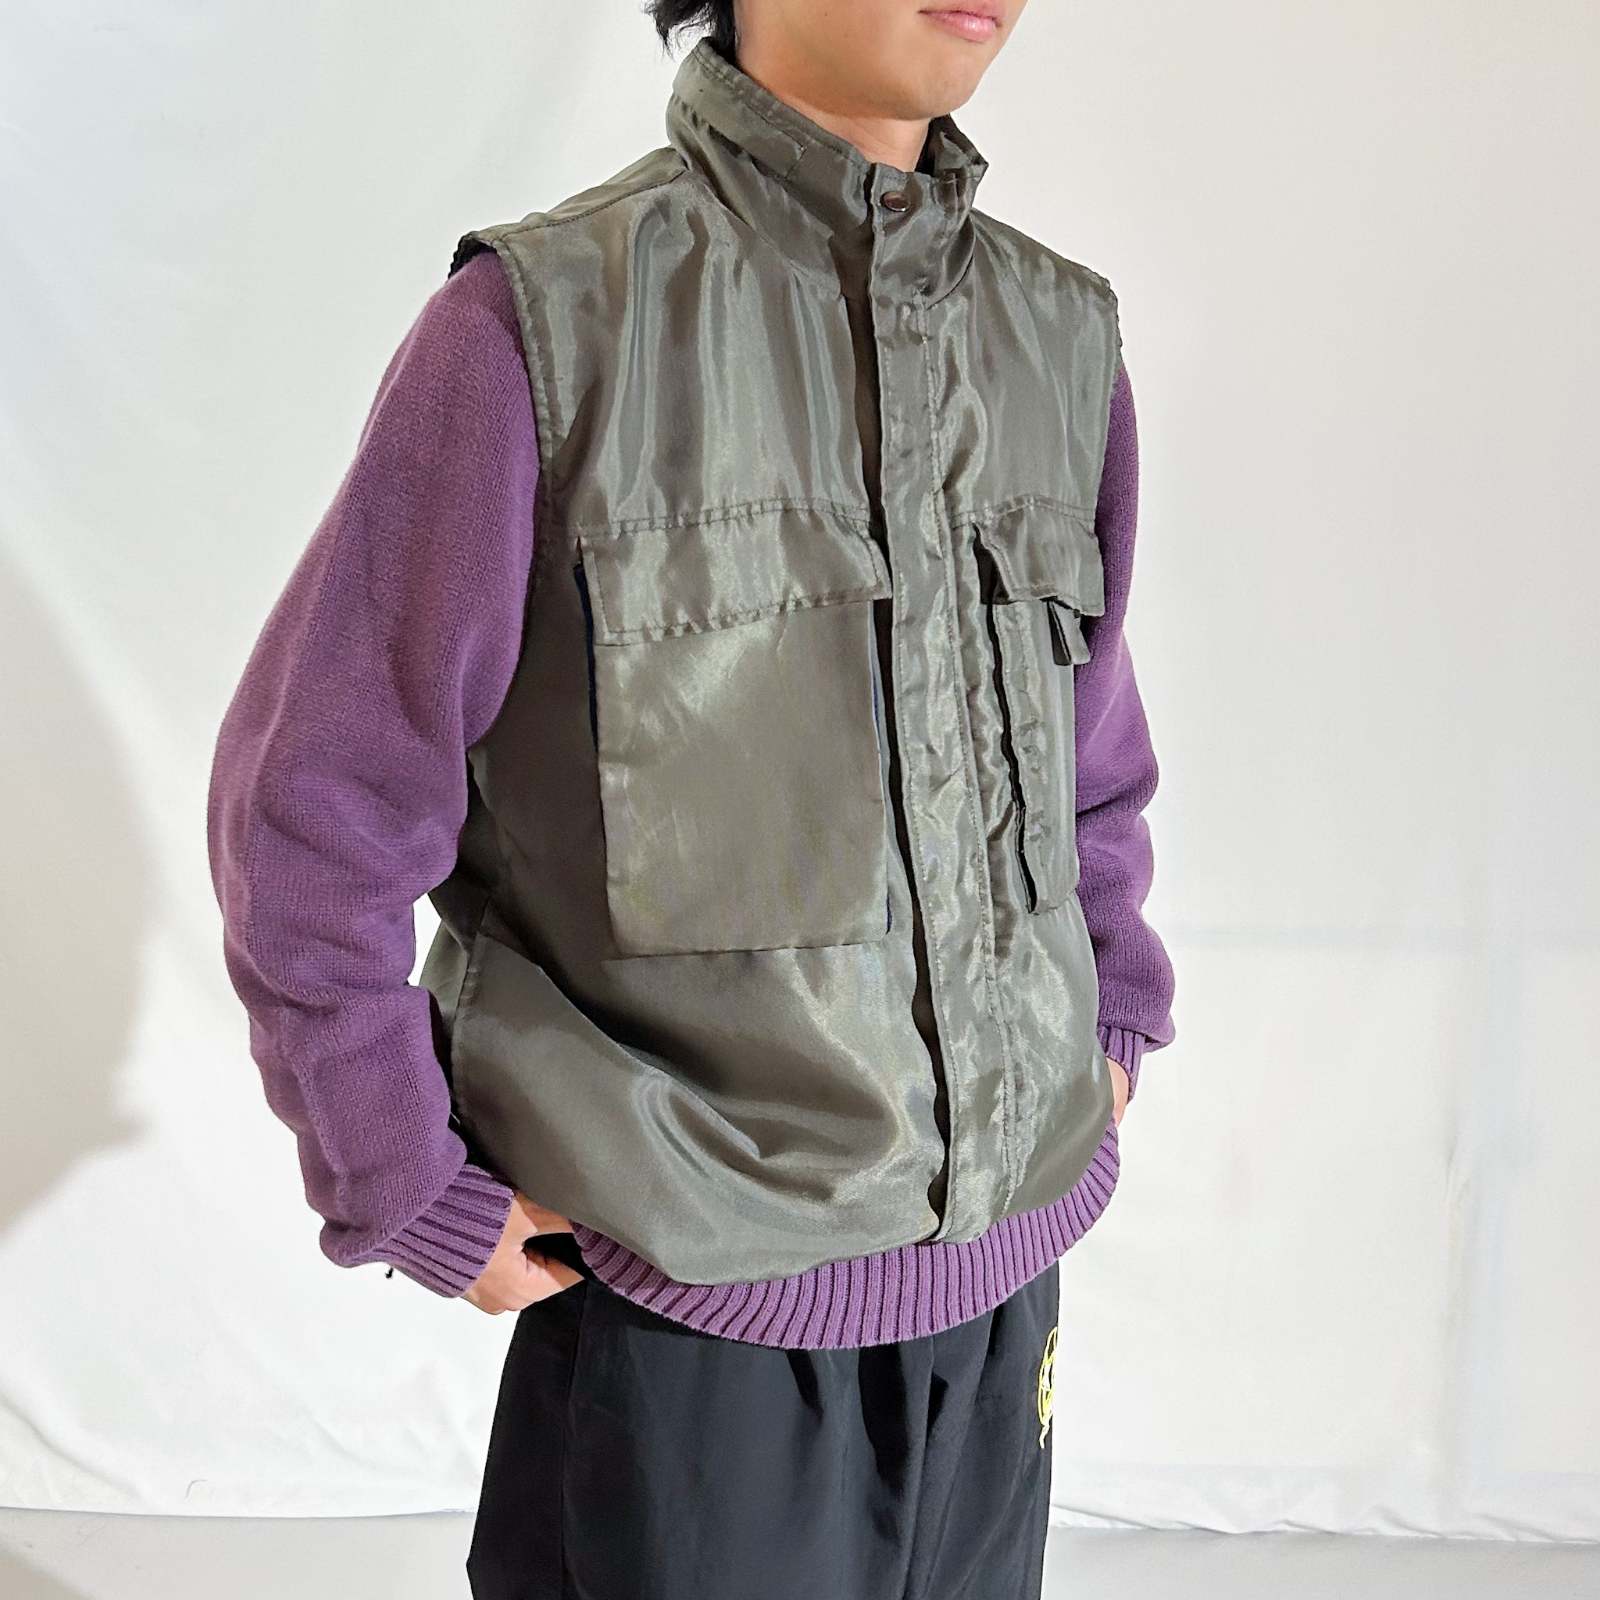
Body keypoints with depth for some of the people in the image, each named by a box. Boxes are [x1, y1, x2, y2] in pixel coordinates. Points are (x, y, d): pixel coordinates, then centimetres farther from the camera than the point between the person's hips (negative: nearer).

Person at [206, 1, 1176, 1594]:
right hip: (699, 1309, -5)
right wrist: (414, 1199, -6)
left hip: (1002, 1275, 5)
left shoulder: (1064, 334, 3)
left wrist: (1114, 1019, 11)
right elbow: (308, 807, -9)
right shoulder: (539, 326, -13)